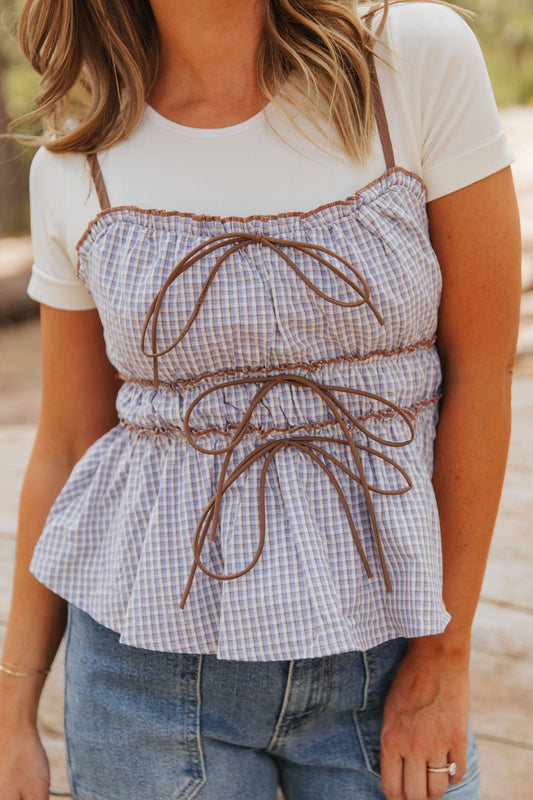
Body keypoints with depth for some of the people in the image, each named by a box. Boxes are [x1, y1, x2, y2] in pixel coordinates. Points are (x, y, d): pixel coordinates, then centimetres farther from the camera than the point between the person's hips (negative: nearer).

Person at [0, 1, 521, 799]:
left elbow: (481, 371, -7)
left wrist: (443, 651, -5)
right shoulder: (75, 163, -3)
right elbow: (67, 445, 4)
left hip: (381, 649, 0)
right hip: (153, 651, 1)